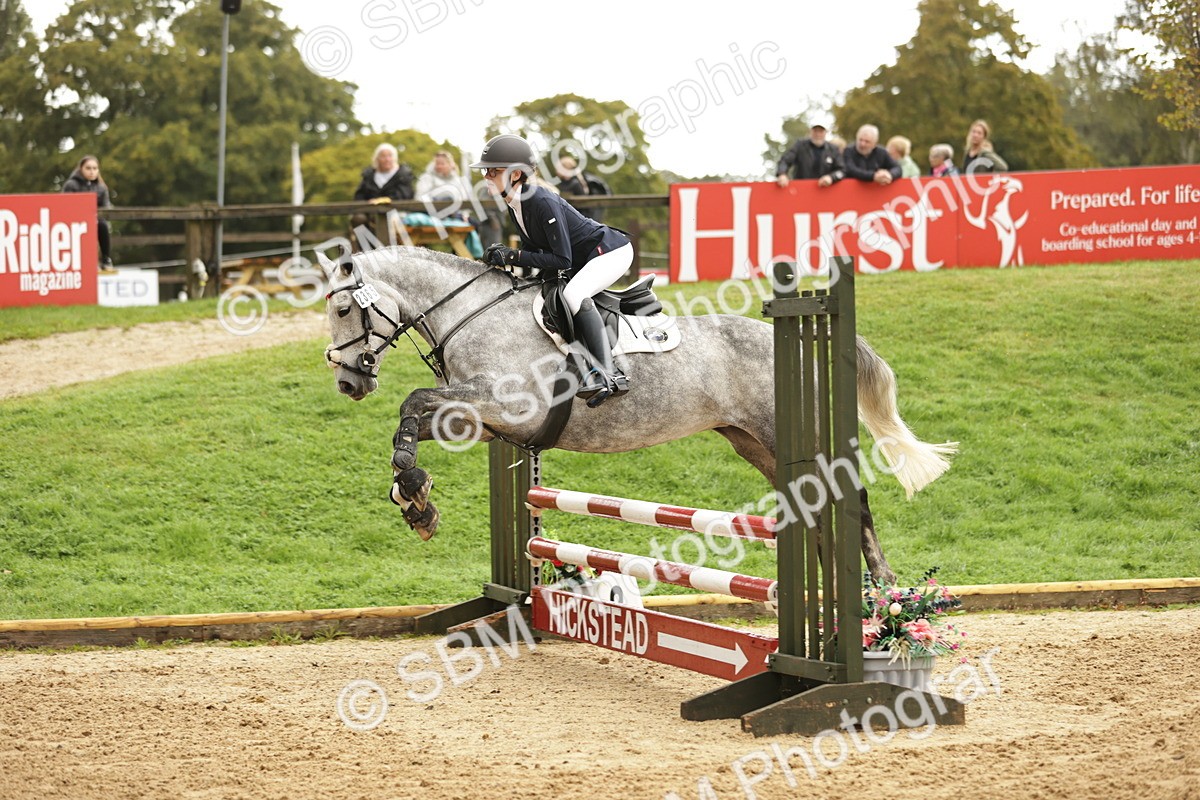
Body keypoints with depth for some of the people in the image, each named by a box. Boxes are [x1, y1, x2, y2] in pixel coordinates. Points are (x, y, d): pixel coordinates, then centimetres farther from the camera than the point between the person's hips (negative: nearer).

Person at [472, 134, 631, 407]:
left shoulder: (542, 202, -29)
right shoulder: (515, 205, 0)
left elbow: (562, 260, -28)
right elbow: (533, 246, 9)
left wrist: (514, 257, -28)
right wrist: (503, 255, -8)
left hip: (611, 251, -11)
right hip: (583, 261, 11)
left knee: (573, 294, -32)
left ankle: (609, 374, -37)